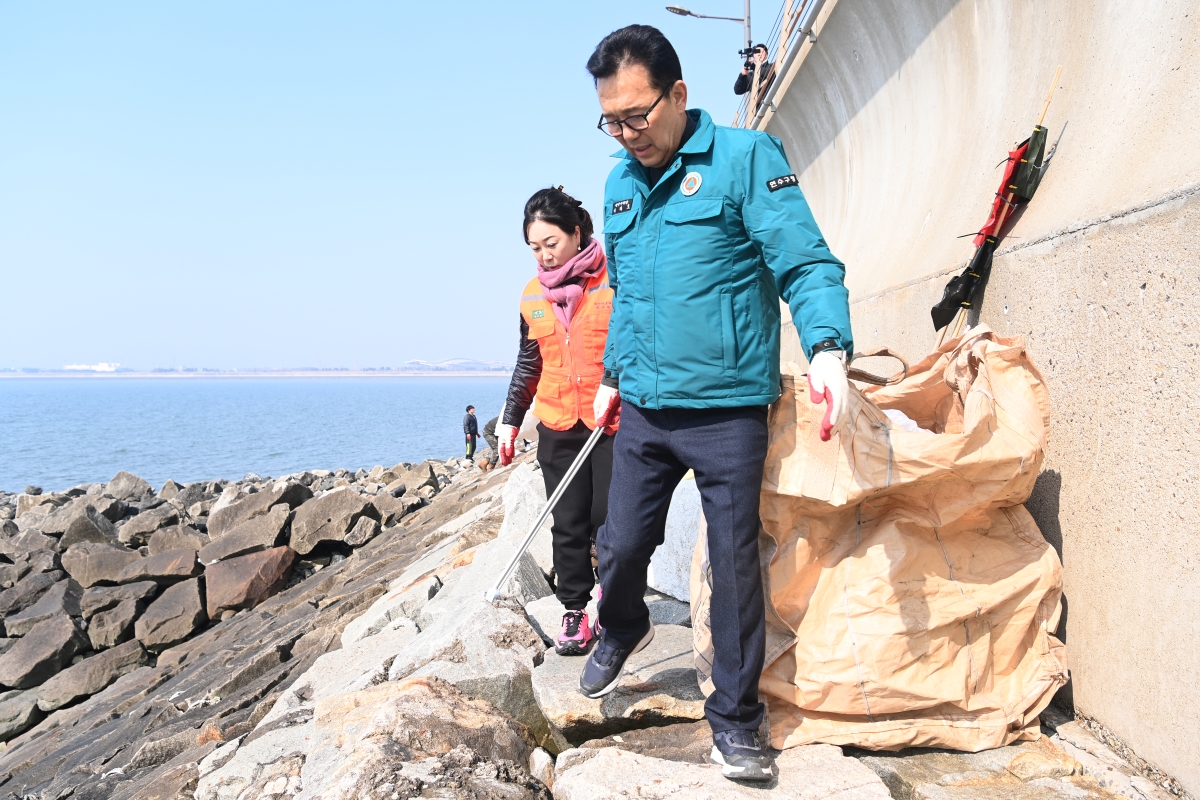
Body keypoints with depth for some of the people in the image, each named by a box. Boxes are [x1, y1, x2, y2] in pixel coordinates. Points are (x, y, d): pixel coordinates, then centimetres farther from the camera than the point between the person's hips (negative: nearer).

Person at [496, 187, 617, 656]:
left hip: (613, 423, -4)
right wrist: (510, 420, 16)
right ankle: (575, 610, 16)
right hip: (557, 427, 4)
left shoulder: (615, 281, -6)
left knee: (608, 518, 0)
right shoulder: (533, 295, 9)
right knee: (568, 523, 5)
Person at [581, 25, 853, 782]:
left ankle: (736, 719, 20)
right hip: (644, 410, 5)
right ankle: (622, 631, 45)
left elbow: (806, 263, -14)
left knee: (735, 565, 3)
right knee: (622, 546, 12)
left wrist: (828, 348, -30)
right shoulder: (619, 183, 12)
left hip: (727, 411, -5)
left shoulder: (744, 157, -7)